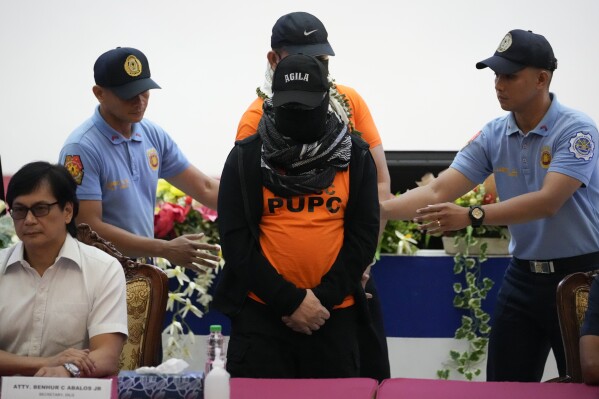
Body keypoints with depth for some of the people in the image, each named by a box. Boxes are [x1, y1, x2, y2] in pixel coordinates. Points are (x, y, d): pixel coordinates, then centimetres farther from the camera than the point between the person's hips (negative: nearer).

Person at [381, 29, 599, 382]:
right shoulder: (493, 136, 2)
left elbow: (548, 202, -27)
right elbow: (437, 192, -4)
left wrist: (472, 216, -36)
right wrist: (379, 209, -19)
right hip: (523, 276, 6)